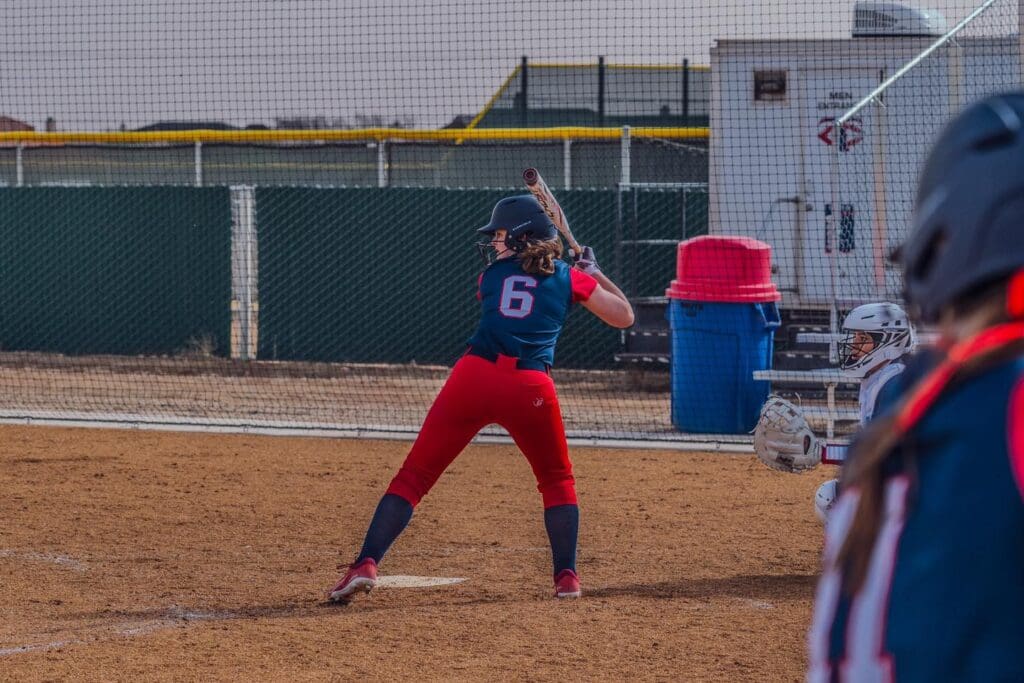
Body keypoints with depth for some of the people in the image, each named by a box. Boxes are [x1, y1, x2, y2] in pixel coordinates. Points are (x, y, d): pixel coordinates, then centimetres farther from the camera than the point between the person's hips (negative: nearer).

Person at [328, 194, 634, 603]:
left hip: (475, 377, 0)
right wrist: (594, 273, 35)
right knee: (557, 482, 23)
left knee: (413, 476, 4)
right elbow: (624, 316, 20)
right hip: (531, 386, 0)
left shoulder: (491, 275, 17)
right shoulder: (569, 278, 13)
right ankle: (566, 577, 12)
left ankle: (366, 565, -9)